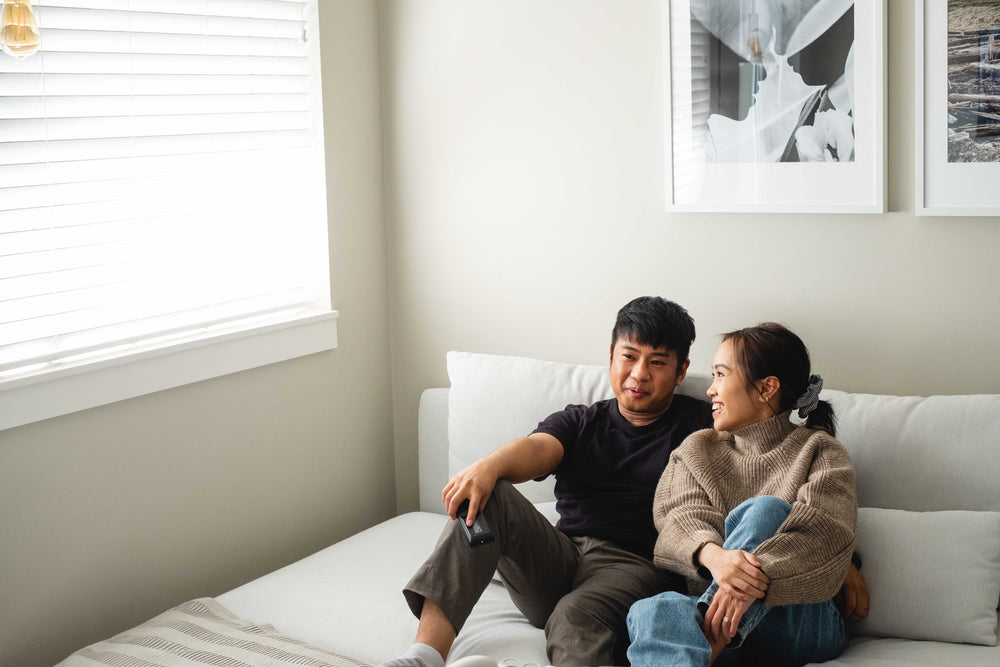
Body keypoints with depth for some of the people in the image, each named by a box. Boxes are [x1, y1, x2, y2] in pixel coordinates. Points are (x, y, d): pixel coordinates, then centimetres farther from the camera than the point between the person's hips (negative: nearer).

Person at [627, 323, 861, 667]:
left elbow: (826, 529, -11)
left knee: (765, 510, -27)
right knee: (652, 610, -31)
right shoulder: (697, 449, 21)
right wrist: (713, 555, -24)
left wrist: (755, 578, -30)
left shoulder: (820, 452, 10)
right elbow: (683, 516, 2)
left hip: (799, 621, -2)